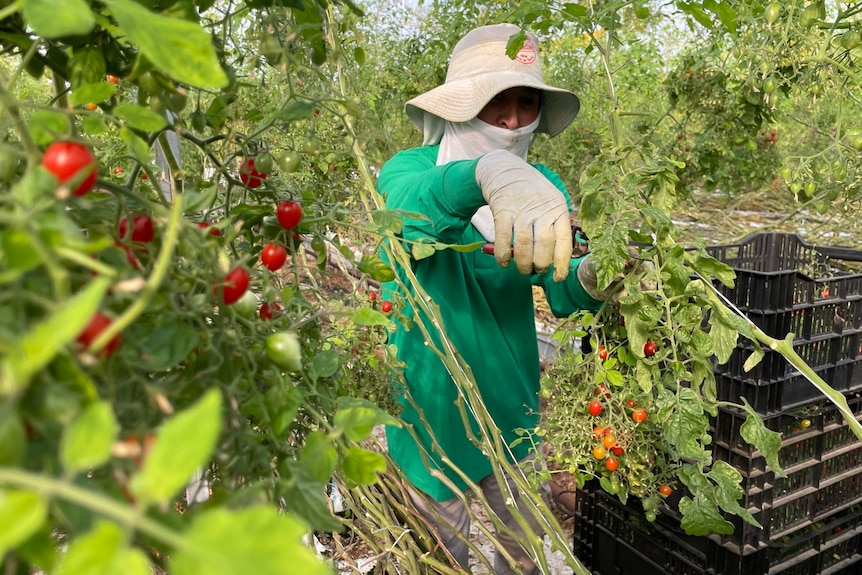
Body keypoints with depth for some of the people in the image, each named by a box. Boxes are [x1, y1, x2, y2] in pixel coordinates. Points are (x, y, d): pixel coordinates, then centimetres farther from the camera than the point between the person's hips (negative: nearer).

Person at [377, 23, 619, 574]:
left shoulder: (544, 185, -5)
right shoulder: (408, 169, -15)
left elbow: (562, 293, -14)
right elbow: (414, 204, -40)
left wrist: (591, 280, -38)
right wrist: (490, 172, -61)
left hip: (512, 406, 3)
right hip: (428, 404, -2)